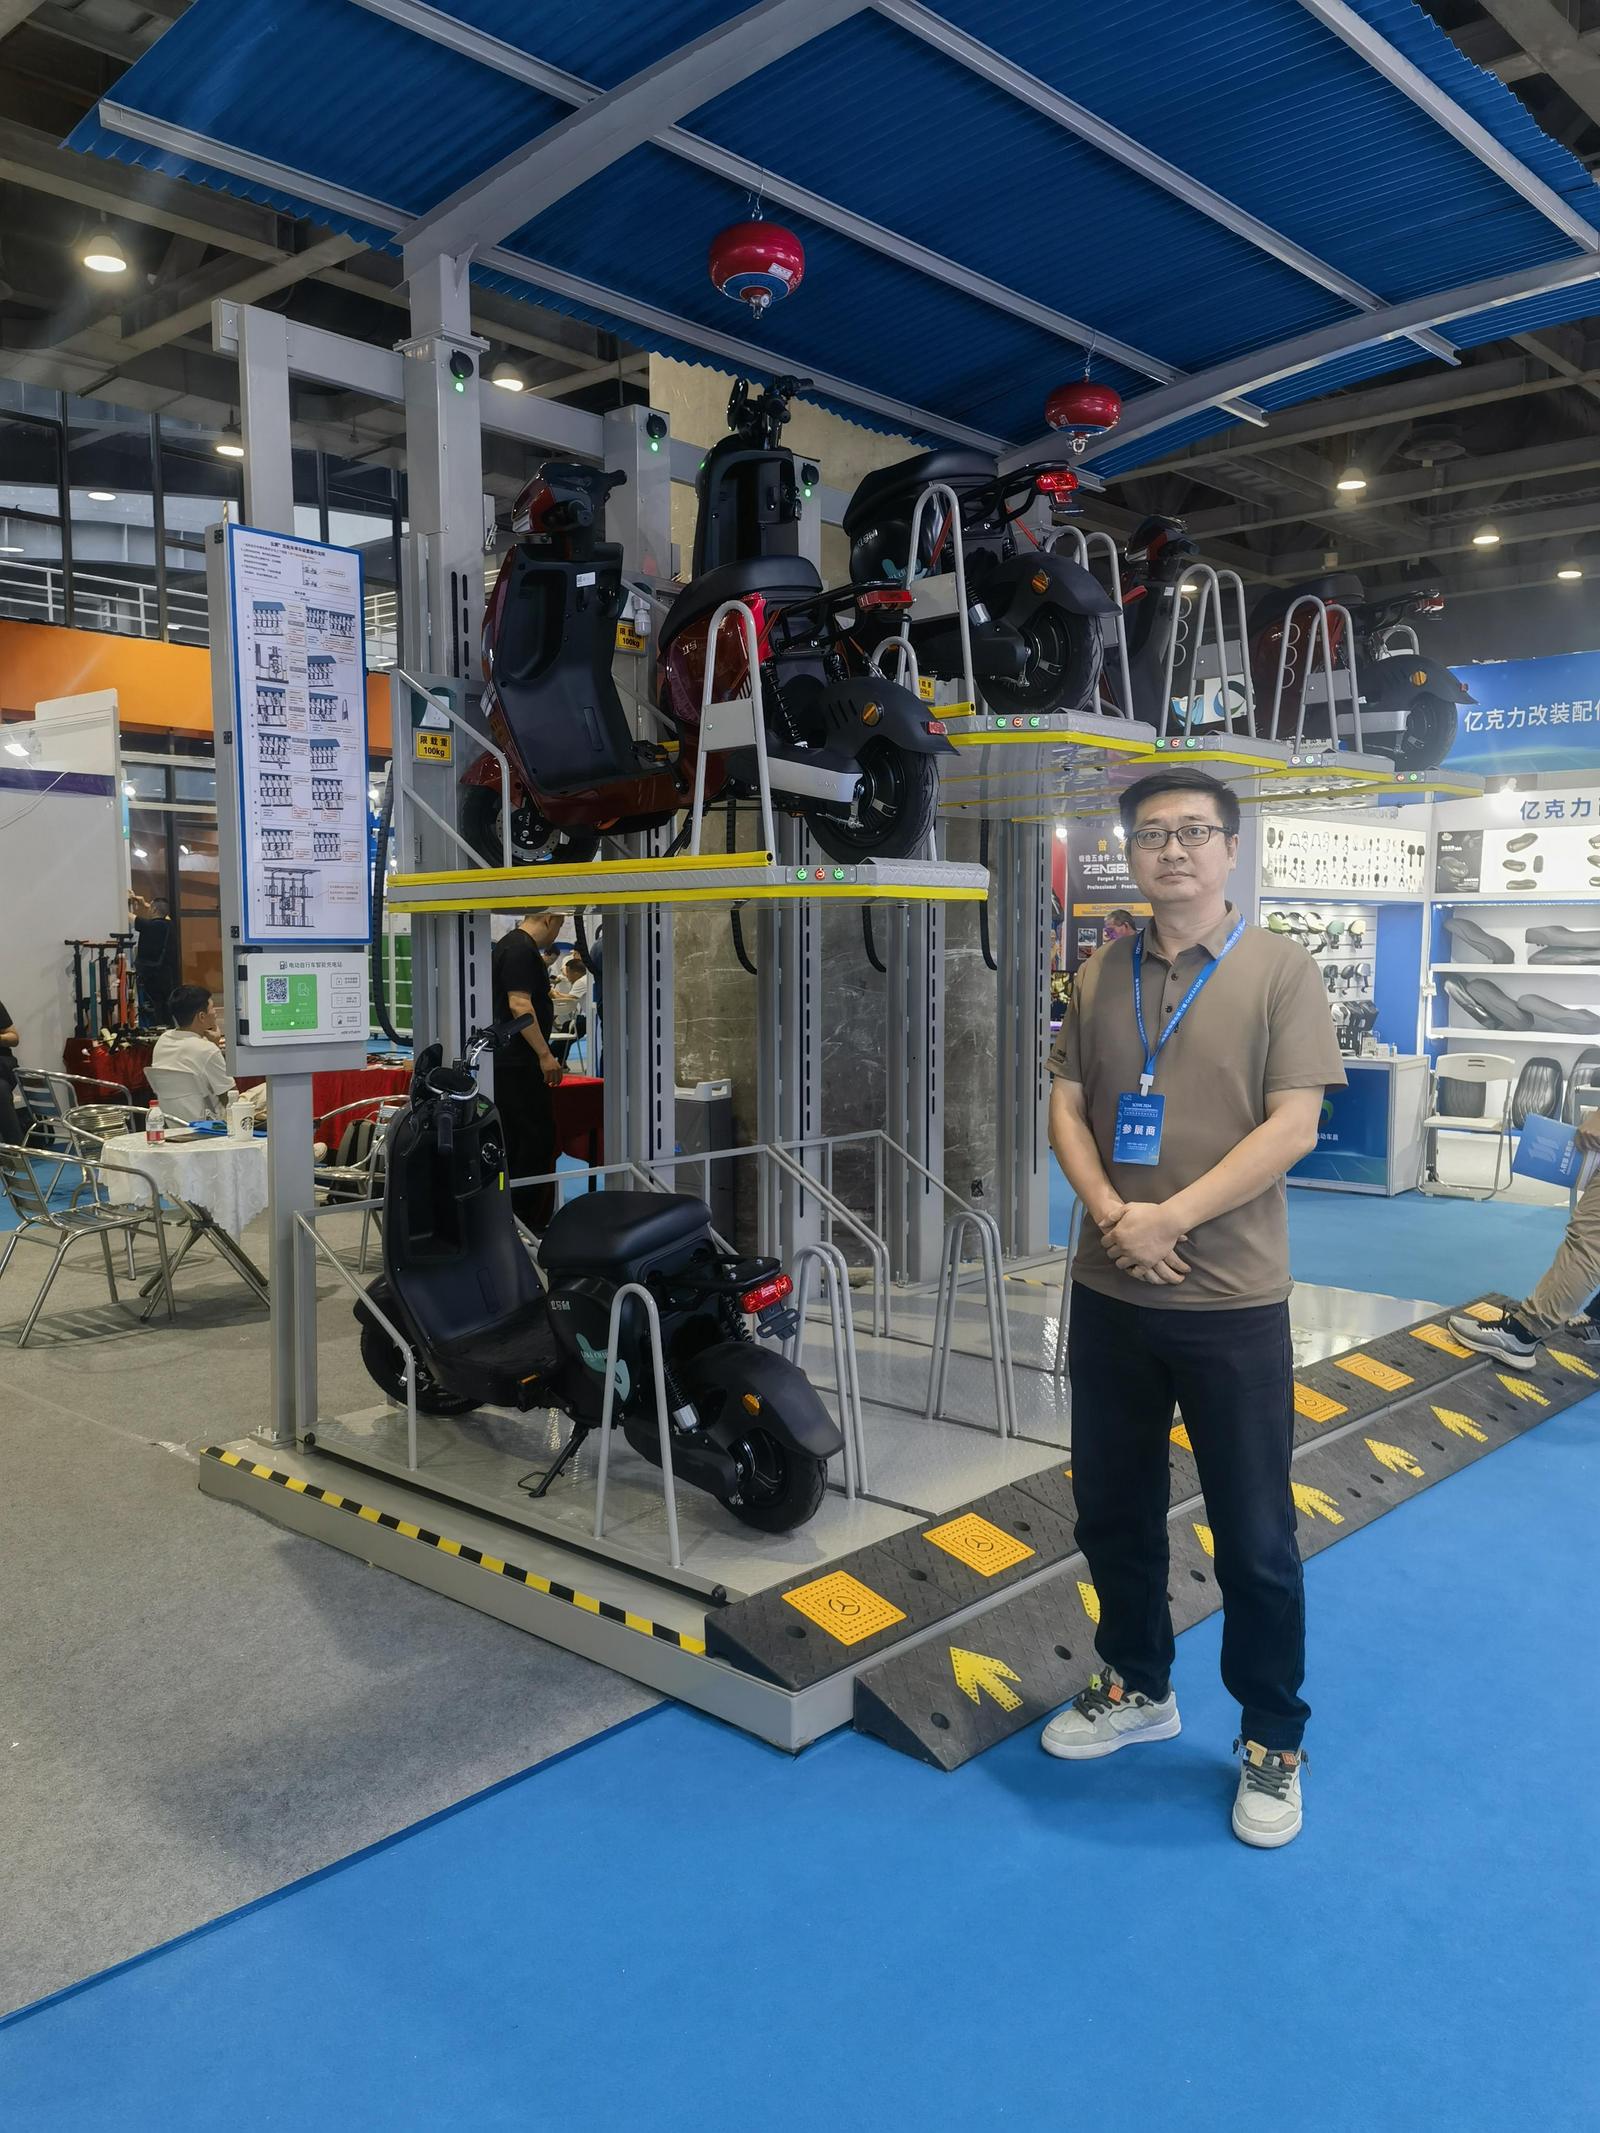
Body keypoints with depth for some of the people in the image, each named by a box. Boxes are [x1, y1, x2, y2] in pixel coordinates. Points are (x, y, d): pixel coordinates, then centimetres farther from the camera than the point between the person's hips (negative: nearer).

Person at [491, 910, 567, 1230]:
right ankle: (526, 1219, -6)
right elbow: (519, 1003, -22)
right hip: (518, 1065, -11)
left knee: (514, 1142, 12)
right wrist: (545, 1054, -21)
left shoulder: (509, 945, 19)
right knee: (539, 1138, -8)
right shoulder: (522, 950, -14)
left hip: (506, 1063, 11)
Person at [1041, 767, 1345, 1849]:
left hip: (1232, 1301, -4)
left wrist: (1169, 1219, -18)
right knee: (1113, 1512, 17)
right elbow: (1068, 1107, 6)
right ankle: (1140, 1688, 39)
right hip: (1109, 1294, 5)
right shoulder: (1101, 975, 8)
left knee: (1256, 1538, 6)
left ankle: (1273, 1741, 27)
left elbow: (1292, 1126, -13)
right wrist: (1109, 1214, -12)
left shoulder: (1279, 969, -6)